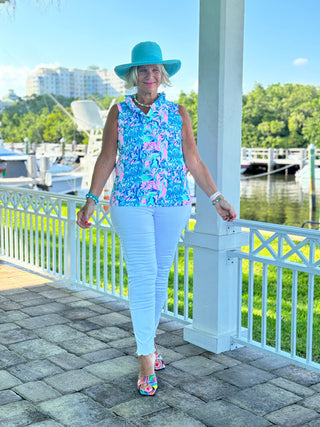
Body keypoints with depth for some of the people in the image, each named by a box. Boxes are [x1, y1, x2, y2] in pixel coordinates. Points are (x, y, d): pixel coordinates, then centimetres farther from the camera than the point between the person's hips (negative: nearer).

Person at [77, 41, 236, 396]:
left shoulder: (178, 113, 7)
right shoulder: (119, 112, 5)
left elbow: (193, 161, 9)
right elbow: (106, 160, 4)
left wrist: (217, 198, 5)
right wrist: (91, 201, -2)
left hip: (173, 205, 2)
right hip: (131, 204, -2)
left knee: (160, 274, 9)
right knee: (142, 276, -6)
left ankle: (148, 338, 29)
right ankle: (146, 360, 0)